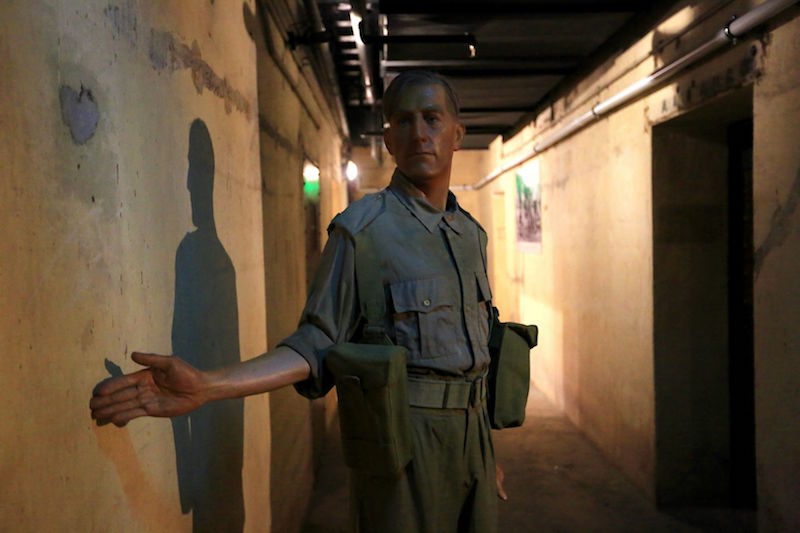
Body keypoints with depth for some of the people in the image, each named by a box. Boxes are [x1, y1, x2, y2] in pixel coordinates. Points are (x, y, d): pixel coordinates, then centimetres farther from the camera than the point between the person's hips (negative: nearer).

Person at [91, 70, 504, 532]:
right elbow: (318, 346, -11)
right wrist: (206, 386, -24)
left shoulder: (473, 234, 9)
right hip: (403, 434, -6)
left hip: (472, 432, 6)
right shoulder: (364, 226, -9)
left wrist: (490, 455, 16)